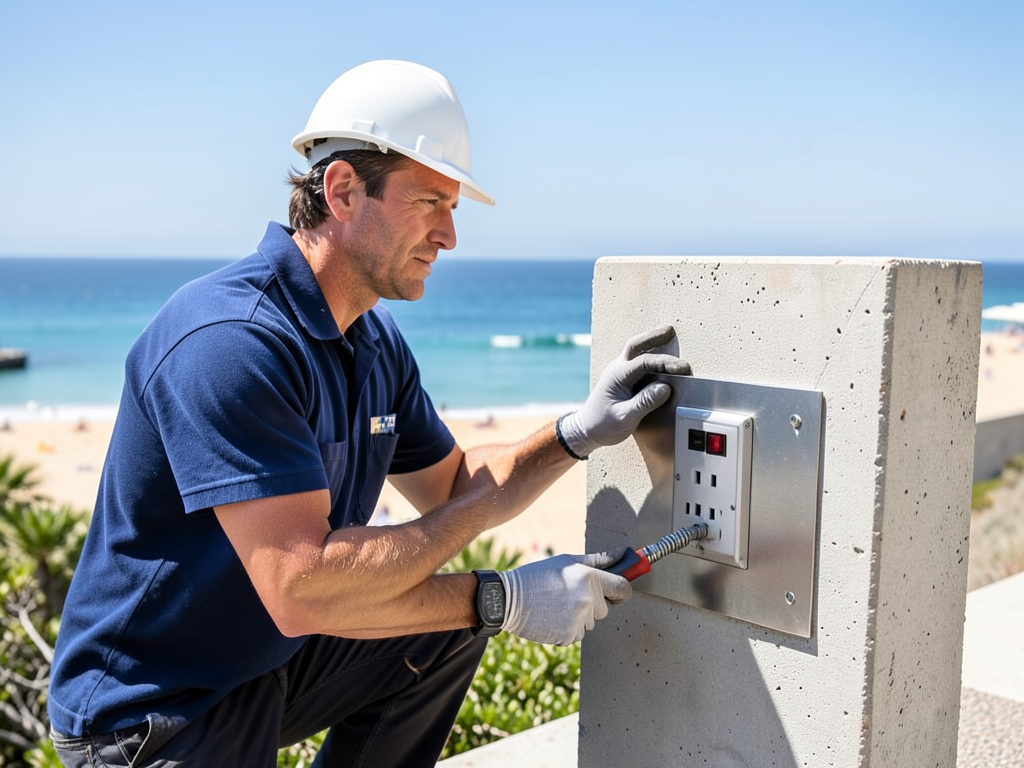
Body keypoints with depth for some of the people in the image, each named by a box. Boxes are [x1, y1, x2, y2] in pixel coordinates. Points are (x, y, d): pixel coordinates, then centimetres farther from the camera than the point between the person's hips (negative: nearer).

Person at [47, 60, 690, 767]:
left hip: (272, 659, 8)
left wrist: (580, 432, -6)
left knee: (454, 628, 7)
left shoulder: (376, 343, 2)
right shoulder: (230, 341, -28)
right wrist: (504, 599, -23)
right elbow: (301, 589, -33)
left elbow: (454, 487, 9)